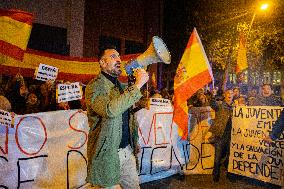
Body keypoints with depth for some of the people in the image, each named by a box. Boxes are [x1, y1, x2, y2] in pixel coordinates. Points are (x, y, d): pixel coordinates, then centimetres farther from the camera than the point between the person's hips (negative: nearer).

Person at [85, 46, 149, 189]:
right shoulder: (95, 85, -12)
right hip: (107, 154, -7)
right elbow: (110, 110, -30)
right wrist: (137, 85, -25)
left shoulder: (121, 85, 12)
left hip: (127, 151, 7)